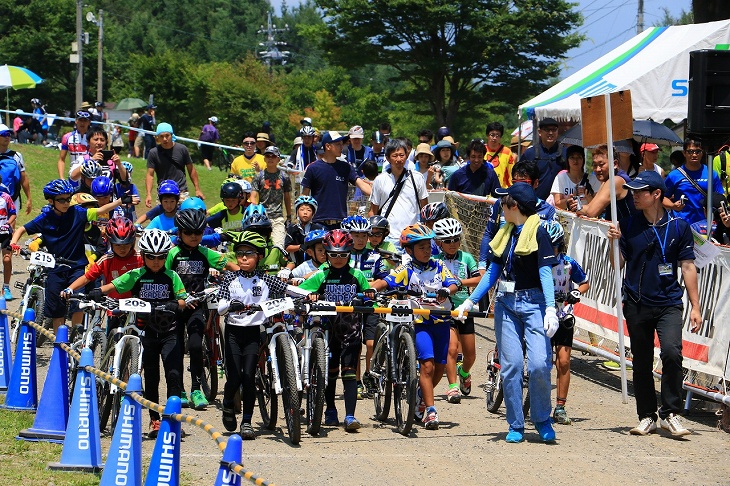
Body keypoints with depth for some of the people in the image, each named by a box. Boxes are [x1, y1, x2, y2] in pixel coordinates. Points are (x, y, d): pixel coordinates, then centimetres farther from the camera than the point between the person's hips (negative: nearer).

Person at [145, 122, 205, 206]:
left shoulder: (182, 149, 1)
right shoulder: (154, 153, -1)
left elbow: (191, 170, 9)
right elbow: (150, 175, -3)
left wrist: (197, 189, 7)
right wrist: (149, 195, -15)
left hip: (181, 192, 0)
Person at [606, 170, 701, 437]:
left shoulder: (678, 226, 0)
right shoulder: (628, 224, 3)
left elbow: (688, 267, 3)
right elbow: (618, 264, 5)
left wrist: (695, 307, 1)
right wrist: (615, 242, -14)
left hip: (669, 303, -2)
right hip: (637, 304, 2)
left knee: (671, 352, -22)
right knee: (641, 364, 8)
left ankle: (670, 414, -11)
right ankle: (647, 417, 21)